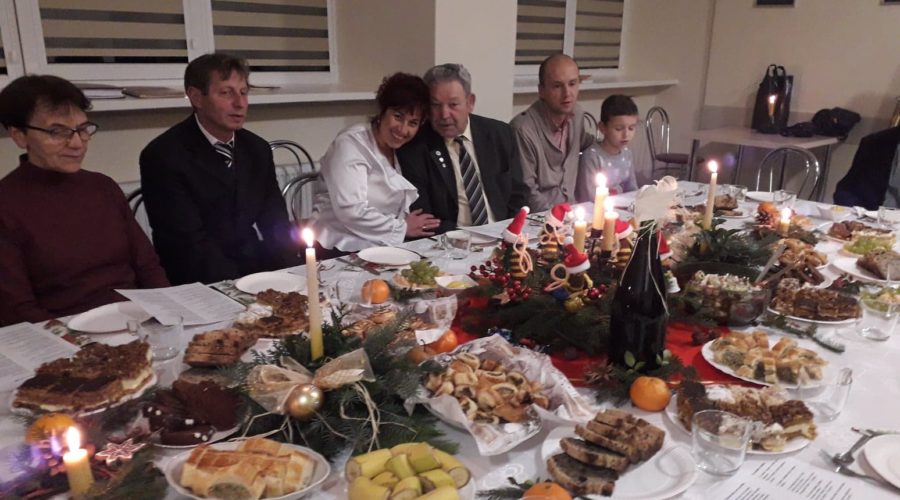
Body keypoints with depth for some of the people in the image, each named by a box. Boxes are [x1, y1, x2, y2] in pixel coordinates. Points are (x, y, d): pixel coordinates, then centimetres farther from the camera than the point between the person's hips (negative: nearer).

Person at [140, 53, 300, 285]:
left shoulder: (258, 149, 8)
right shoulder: (163, 156, -8)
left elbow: (276, 223, 7)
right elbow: (190, 243, -13)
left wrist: (290, 275, -10)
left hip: (263, 274, 5)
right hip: (205, 286, -4)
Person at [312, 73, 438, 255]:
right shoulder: (351, 144, -10)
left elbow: (405, 206, 9)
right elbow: (351, 211, -20)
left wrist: (411, 222, -12)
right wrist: (402, 228, -11)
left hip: (384, 248, 7)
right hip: (341, 251, -6)